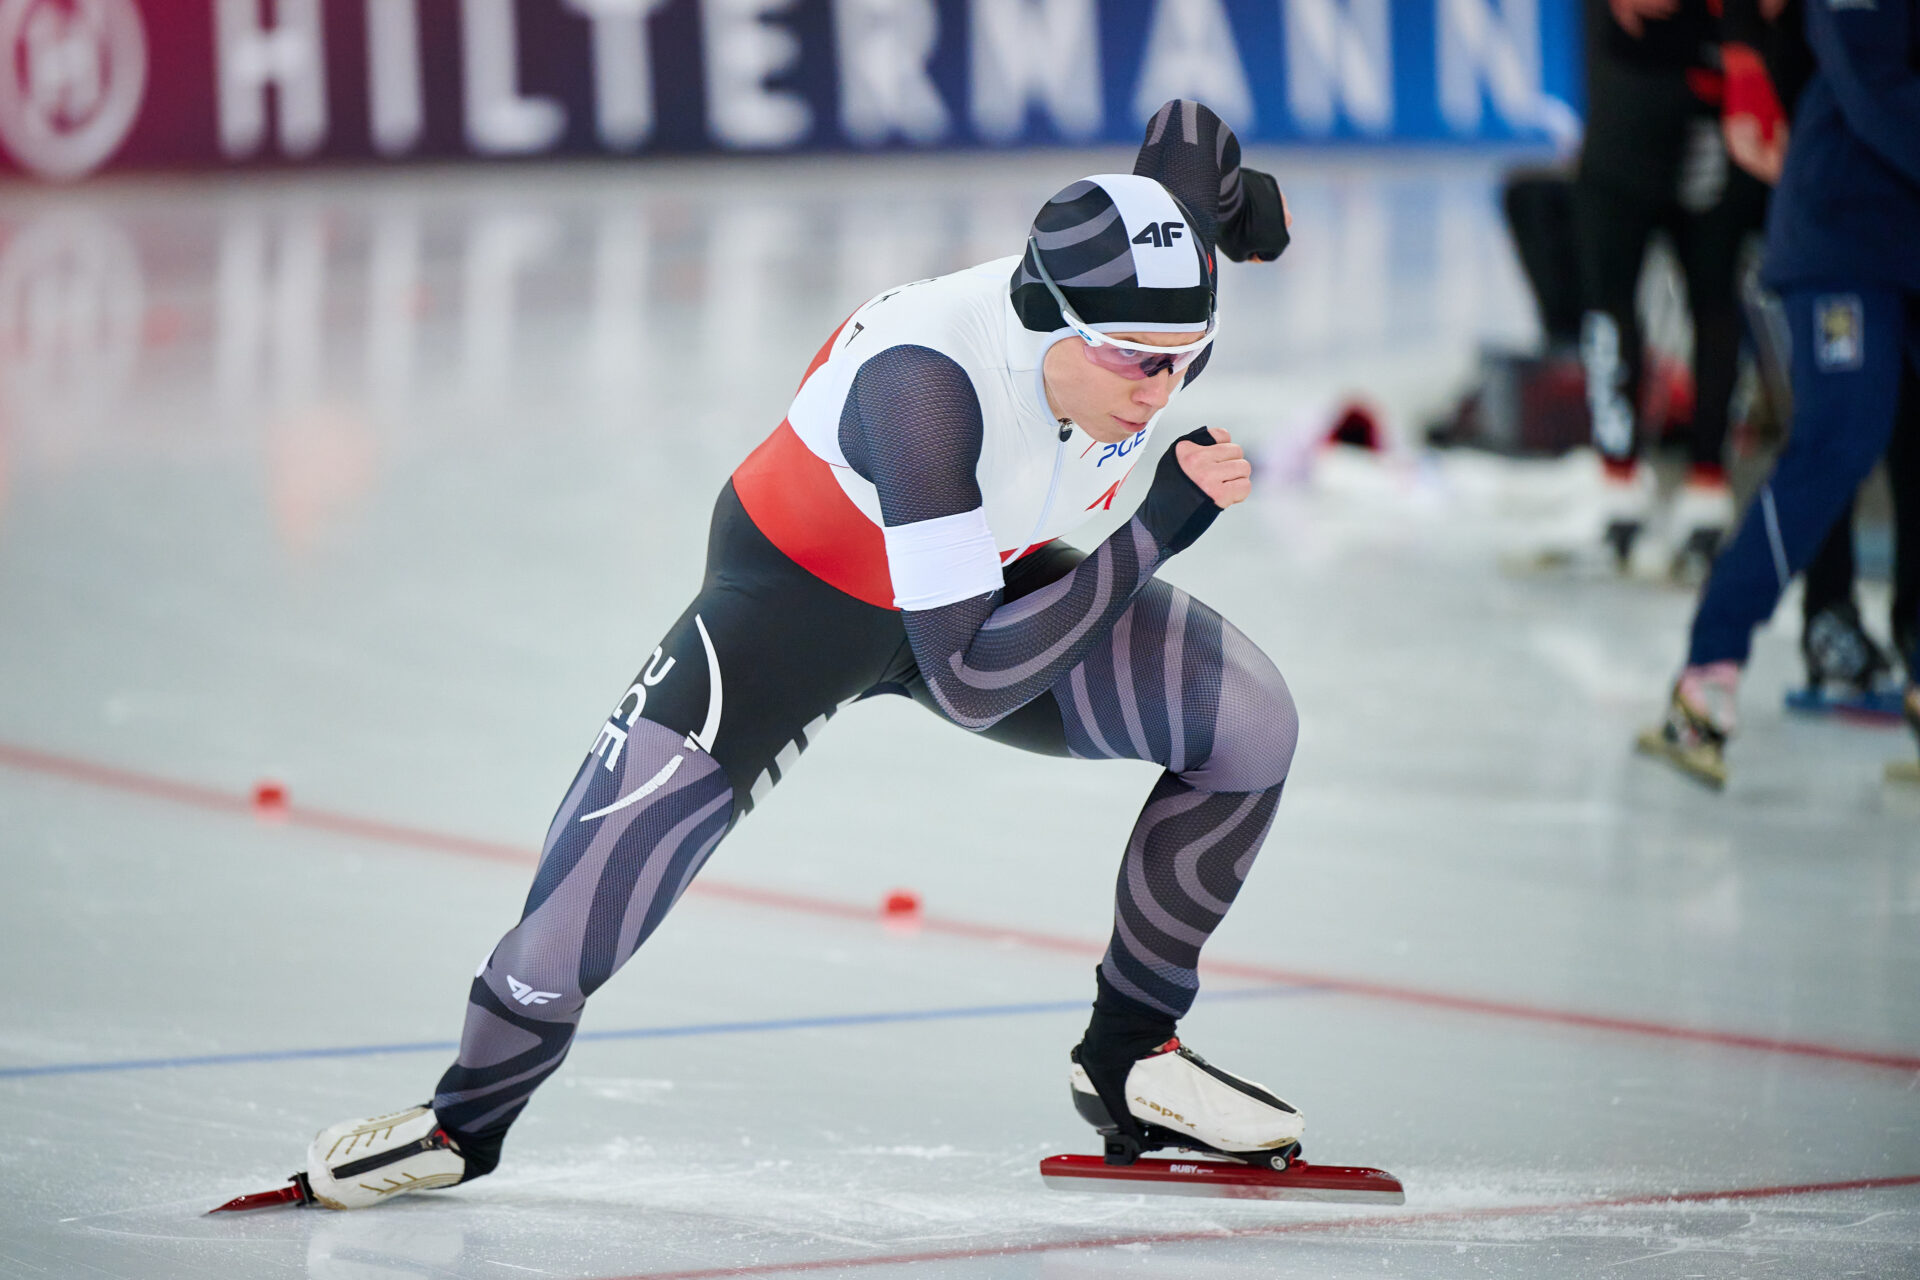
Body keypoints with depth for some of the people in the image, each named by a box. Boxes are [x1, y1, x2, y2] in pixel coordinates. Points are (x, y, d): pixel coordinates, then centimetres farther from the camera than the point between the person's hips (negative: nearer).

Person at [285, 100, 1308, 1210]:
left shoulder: (1159, 333, -23)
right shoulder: (925, 378, -42)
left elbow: (1185, 135, -1)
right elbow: (969, 681, -42)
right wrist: (1160, 527, -42)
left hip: (990, 571, 6)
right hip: (798, 582, -5)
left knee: (1249, 720, -12)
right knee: (622, 841, -21)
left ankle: (1130, 1054, 5)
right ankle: (469, 1114, 5)